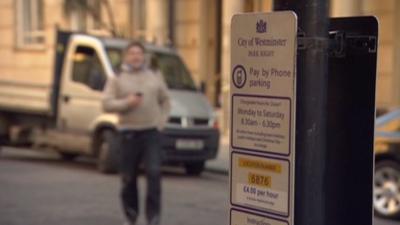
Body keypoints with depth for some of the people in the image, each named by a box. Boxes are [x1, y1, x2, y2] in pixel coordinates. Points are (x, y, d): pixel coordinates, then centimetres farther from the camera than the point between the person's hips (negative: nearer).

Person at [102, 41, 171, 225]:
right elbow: (107, 104, -2)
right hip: (129, 133, -1)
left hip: (151, 132, 1)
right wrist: (127, 102, -16)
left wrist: (161, 120, 5)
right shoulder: (116, 79, 6)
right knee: (128, 178, 3)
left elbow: (165, 101, 19)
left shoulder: (155, 77, 13)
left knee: (154, 173, -13)